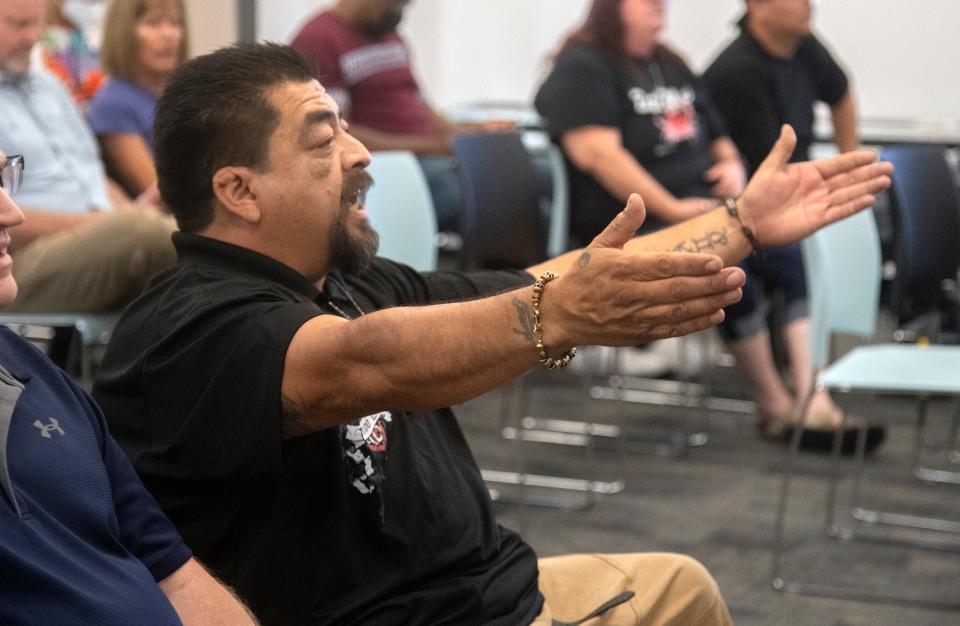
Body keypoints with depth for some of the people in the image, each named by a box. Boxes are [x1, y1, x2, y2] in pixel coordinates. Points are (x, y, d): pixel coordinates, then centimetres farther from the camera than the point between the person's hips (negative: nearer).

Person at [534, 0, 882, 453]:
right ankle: (775, 410, -17)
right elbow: (595, 152, -18)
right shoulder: (582, 69, -4)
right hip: (638, 225, -8)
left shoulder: (671, 67, 23)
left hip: (707, 207, 8)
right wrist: (671, 210, -21)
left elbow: (719, 141, 31)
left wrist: (732, 166, 6)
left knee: (797, 258, -17)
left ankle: (812, 402, -27)